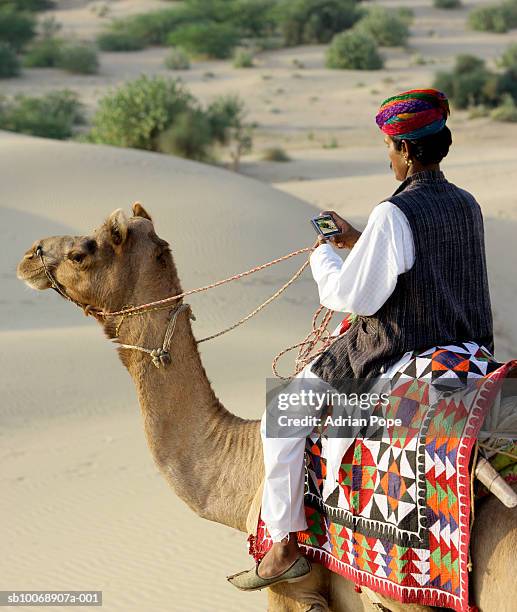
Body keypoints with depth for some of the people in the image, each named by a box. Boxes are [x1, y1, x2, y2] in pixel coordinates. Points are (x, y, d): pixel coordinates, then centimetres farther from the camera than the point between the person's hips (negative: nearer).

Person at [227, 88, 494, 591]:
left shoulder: (394, 214, -21)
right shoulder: (466, 206, 4)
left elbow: (354, 295, -17)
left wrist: (322, 257, 2)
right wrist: (357, 242, 22)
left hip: (395, 357, -8)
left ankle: (285, 546, 8)